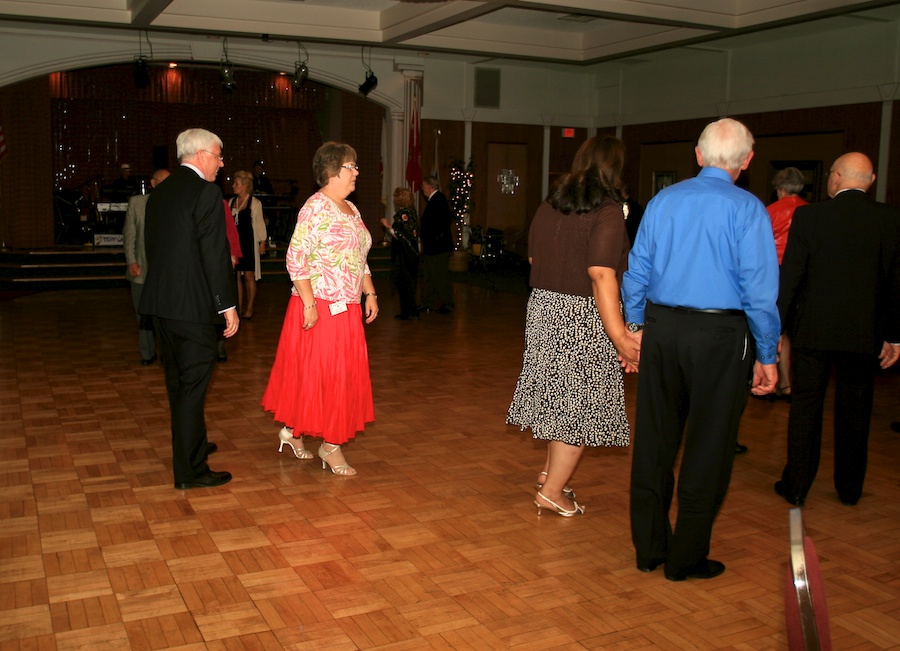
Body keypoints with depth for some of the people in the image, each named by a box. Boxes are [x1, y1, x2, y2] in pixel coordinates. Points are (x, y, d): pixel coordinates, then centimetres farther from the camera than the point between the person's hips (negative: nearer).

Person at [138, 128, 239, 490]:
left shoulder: (160, 192, 13)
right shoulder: (206, 192, -13)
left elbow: (153, 246, 16)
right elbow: (215, 254, -17)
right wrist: (228, 305, -13)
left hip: (160, 301, 9)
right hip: (192, 304, -9)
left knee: (178, 380, 20)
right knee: (193, 383, -2)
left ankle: (192, 444, 38)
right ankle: (190, 470, 4)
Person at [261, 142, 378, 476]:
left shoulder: (351, 210, 13)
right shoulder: (316, 208, -13)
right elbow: (295, 258, -19)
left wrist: (370, 293, 11)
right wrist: (309, 304, -22)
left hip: (347, 308, 9)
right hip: (320, 307, -9)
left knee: (343, 373, 13)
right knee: (320, 373, 1)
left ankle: (292, 430, 27)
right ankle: (330, 444, 13)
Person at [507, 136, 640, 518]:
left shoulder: (549, 205, 5)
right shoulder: (607, 212, -15)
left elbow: (533, 259, 13)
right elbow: (601, 276, -24)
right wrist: (619, 336, -26)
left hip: (543, 308, 7)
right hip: (584, 317, -7)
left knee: (561, 392, 21)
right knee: (581, 401, 5)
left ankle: (551, 469, 32)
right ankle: (552, 491, 12)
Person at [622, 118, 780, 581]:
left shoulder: (663, 201, 5)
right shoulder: (747, 209, -8)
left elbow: (637, 271, 8)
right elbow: (759, 290, -10)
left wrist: (636, 327, 18)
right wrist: (767, 356, -2)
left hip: (661, 326, 4)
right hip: (720, 334, -4)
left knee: (654, 440, 13)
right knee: (708, 448, 8)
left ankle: (648, 548, 25)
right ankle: (686, 558, 18)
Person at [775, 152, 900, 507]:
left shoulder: (809, 215, -9)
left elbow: (789, 276, -8)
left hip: (813, 330, -2)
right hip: (864, 333, 2)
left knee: (805, 407, 8)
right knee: (855, 411, 14)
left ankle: (796, 487, 13)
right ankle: (850, 488, 26)